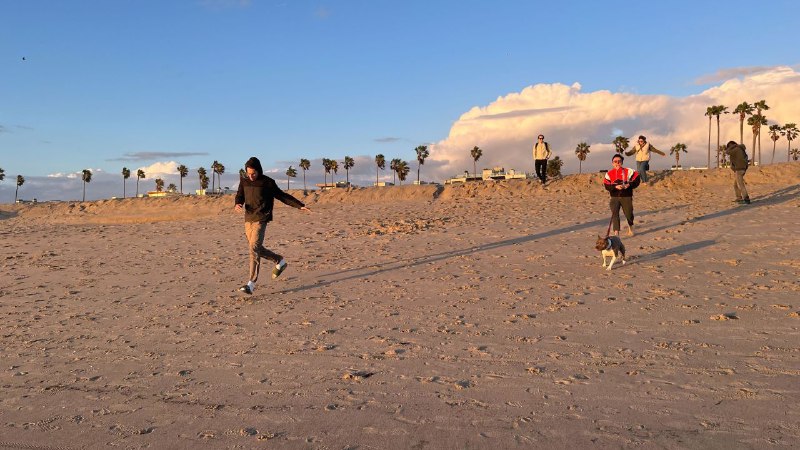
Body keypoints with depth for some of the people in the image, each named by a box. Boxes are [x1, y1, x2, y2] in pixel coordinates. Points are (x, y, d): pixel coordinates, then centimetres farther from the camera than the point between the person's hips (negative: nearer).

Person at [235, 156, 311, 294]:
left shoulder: (267, 182, -4)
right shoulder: (244, 181, 8)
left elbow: (282, 196, 4)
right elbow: (239, 196, 10)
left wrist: (300, 205, 1)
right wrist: (238, 205, -15)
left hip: (261, 220, -6)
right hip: (248, 219, 6)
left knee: (254, 248, -16)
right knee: (256, 248, 11)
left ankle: (251, 283, -16)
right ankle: (279, 261, 35)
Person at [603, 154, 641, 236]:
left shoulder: (628, 171, 0)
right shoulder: (609, 174, 2)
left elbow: (637, 179, 0)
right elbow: (606, 186, -4)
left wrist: (629, 185, -16)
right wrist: (616, 187, -20)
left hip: (627, 197, 0)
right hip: (614, 197, 0)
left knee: (629, 214, 8)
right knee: (615, 214, -16)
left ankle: (630, 226, 42)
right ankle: (616, 232, -16)